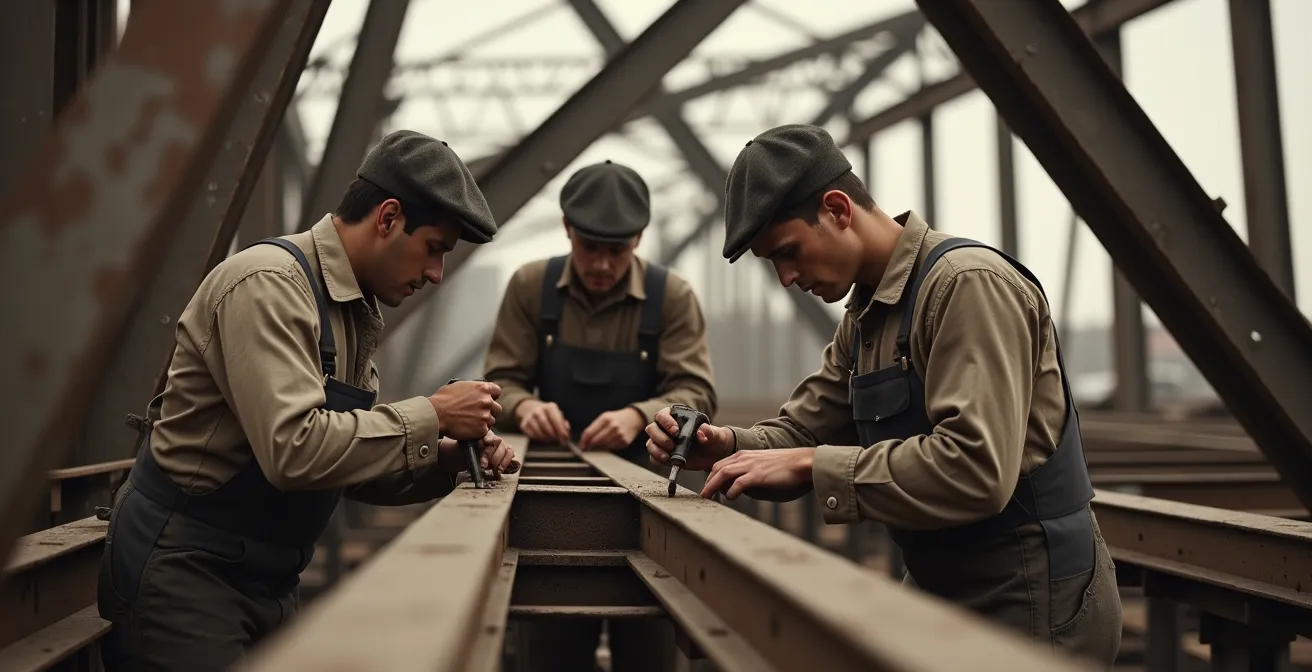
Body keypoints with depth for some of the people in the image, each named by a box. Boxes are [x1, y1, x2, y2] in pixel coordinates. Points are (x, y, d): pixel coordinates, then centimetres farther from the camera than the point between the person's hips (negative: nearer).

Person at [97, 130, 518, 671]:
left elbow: (352, 462, 11)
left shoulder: (357, 312, 9)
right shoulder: (268, 284, -19)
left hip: (268, 581, 9)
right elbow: (294, 449, -30)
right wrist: (431, 417, -22)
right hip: (184, 571, -8)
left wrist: (446, 459, -5)